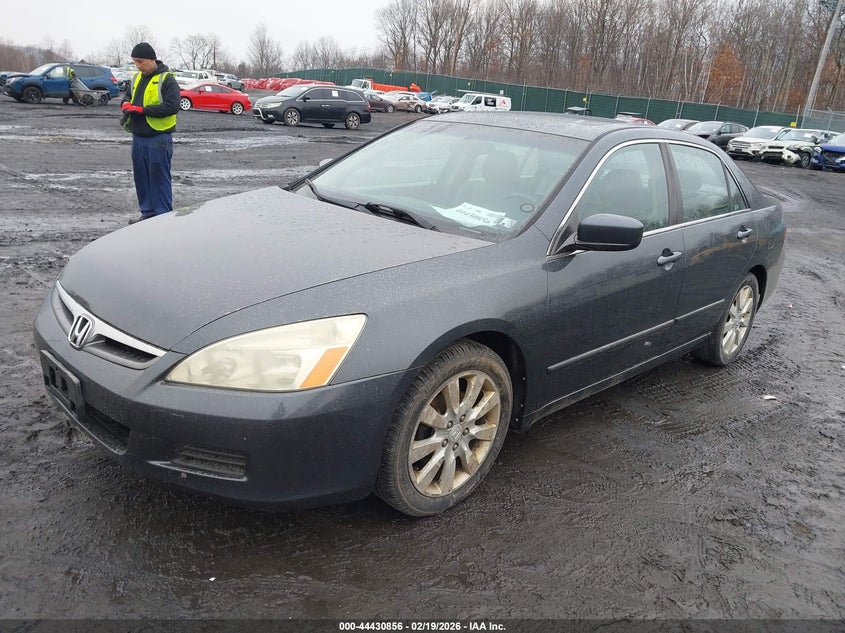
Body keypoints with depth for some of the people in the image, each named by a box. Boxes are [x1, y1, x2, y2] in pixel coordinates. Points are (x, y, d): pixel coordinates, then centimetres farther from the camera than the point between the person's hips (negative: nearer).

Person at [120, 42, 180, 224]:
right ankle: (148, 212, 21)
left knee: (159, 176, -5)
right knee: (141, 176, 11)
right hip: (138, 137, 8)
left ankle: (164, 215, 2)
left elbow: (172, 106, -18)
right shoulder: (137, 78, 15)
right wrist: (126, 104, 0)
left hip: (158, 138, -8)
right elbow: (127, 95, 26)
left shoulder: (167, 79, -8)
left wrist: (142, 109, -19)